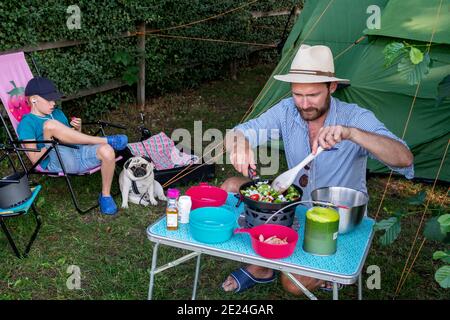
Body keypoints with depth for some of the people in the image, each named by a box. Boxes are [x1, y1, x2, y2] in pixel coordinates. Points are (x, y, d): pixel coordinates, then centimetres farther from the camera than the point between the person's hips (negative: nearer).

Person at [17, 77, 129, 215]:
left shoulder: (57, 113, 24)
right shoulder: (27, 123, 3)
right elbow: (35, 159, -6)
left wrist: (77, 129, 5)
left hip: (78, 152, 6)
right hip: (57, 162, -5)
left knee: (107, 151, -27)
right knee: (50, 125, -31)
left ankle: (105, 195, -4)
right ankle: (106, 140, -23)